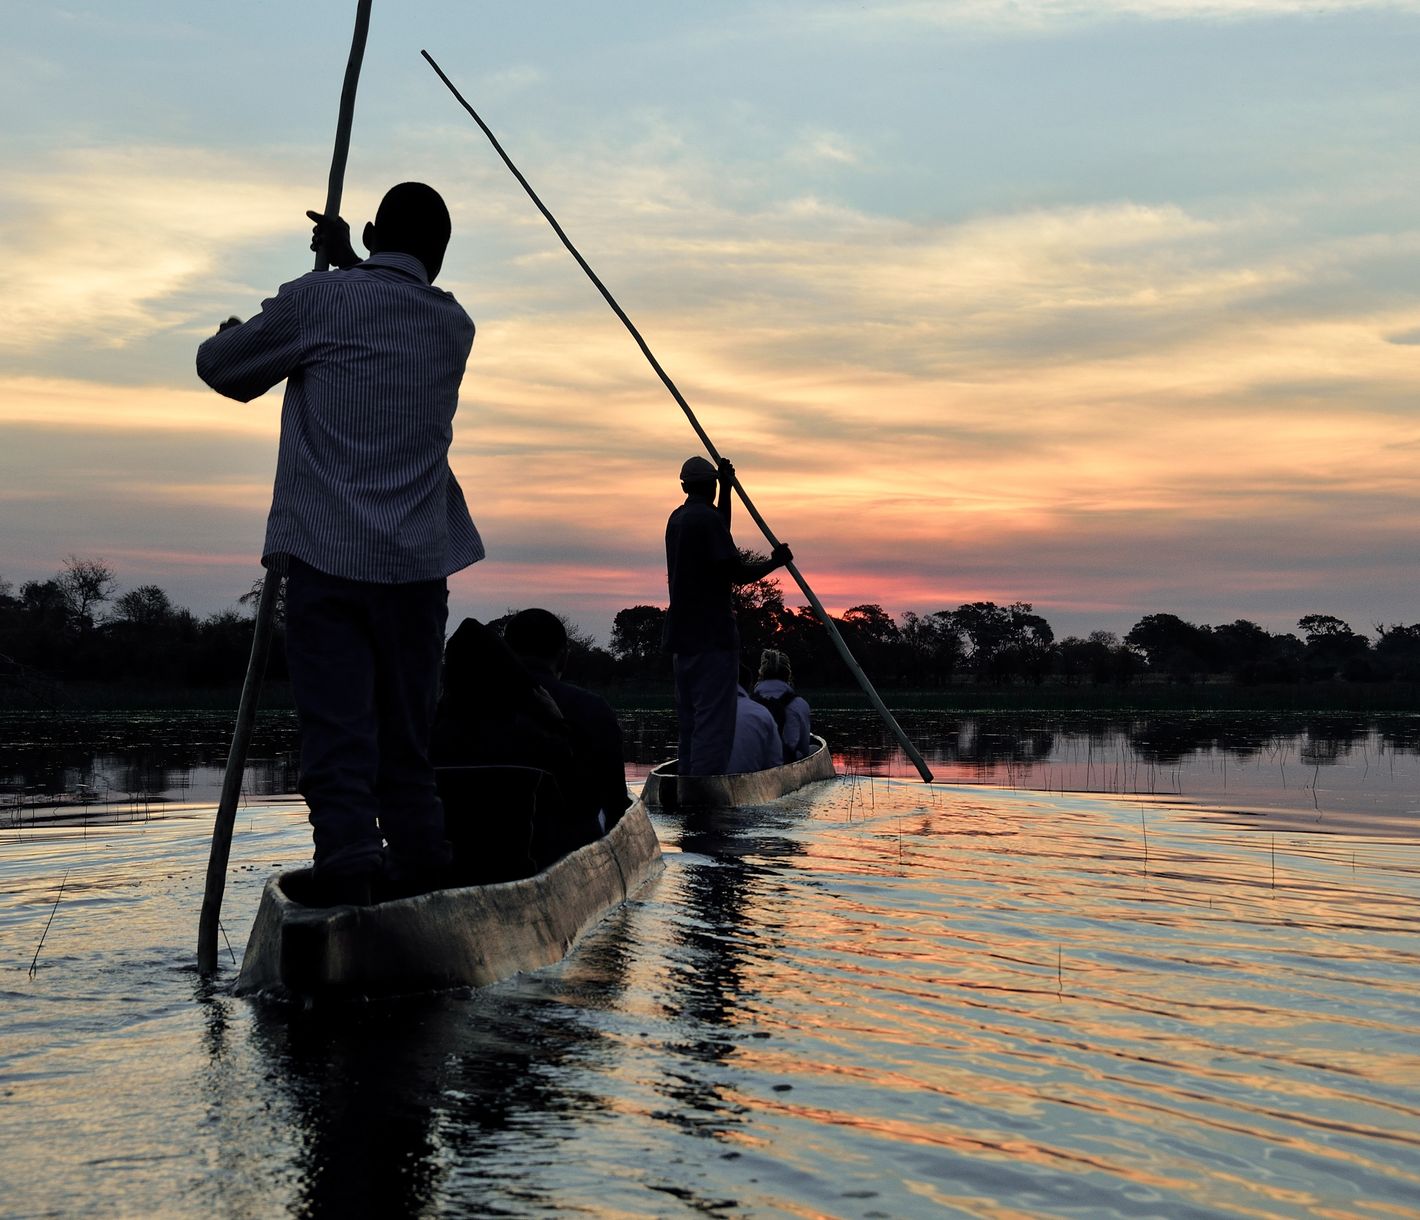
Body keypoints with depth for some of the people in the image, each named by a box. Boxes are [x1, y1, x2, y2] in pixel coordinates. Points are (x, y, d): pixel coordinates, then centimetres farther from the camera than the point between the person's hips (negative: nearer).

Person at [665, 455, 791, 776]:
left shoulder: (677, 519, 15)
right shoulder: (707, 518, -12)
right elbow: (738, 573, -14)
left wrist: (727, 489, 32)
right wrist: (776, 561, 1)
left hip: (684, 637, 9)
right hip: (712, 637, -9)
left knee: (689, 725, 13)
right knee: (713, 725, -9)